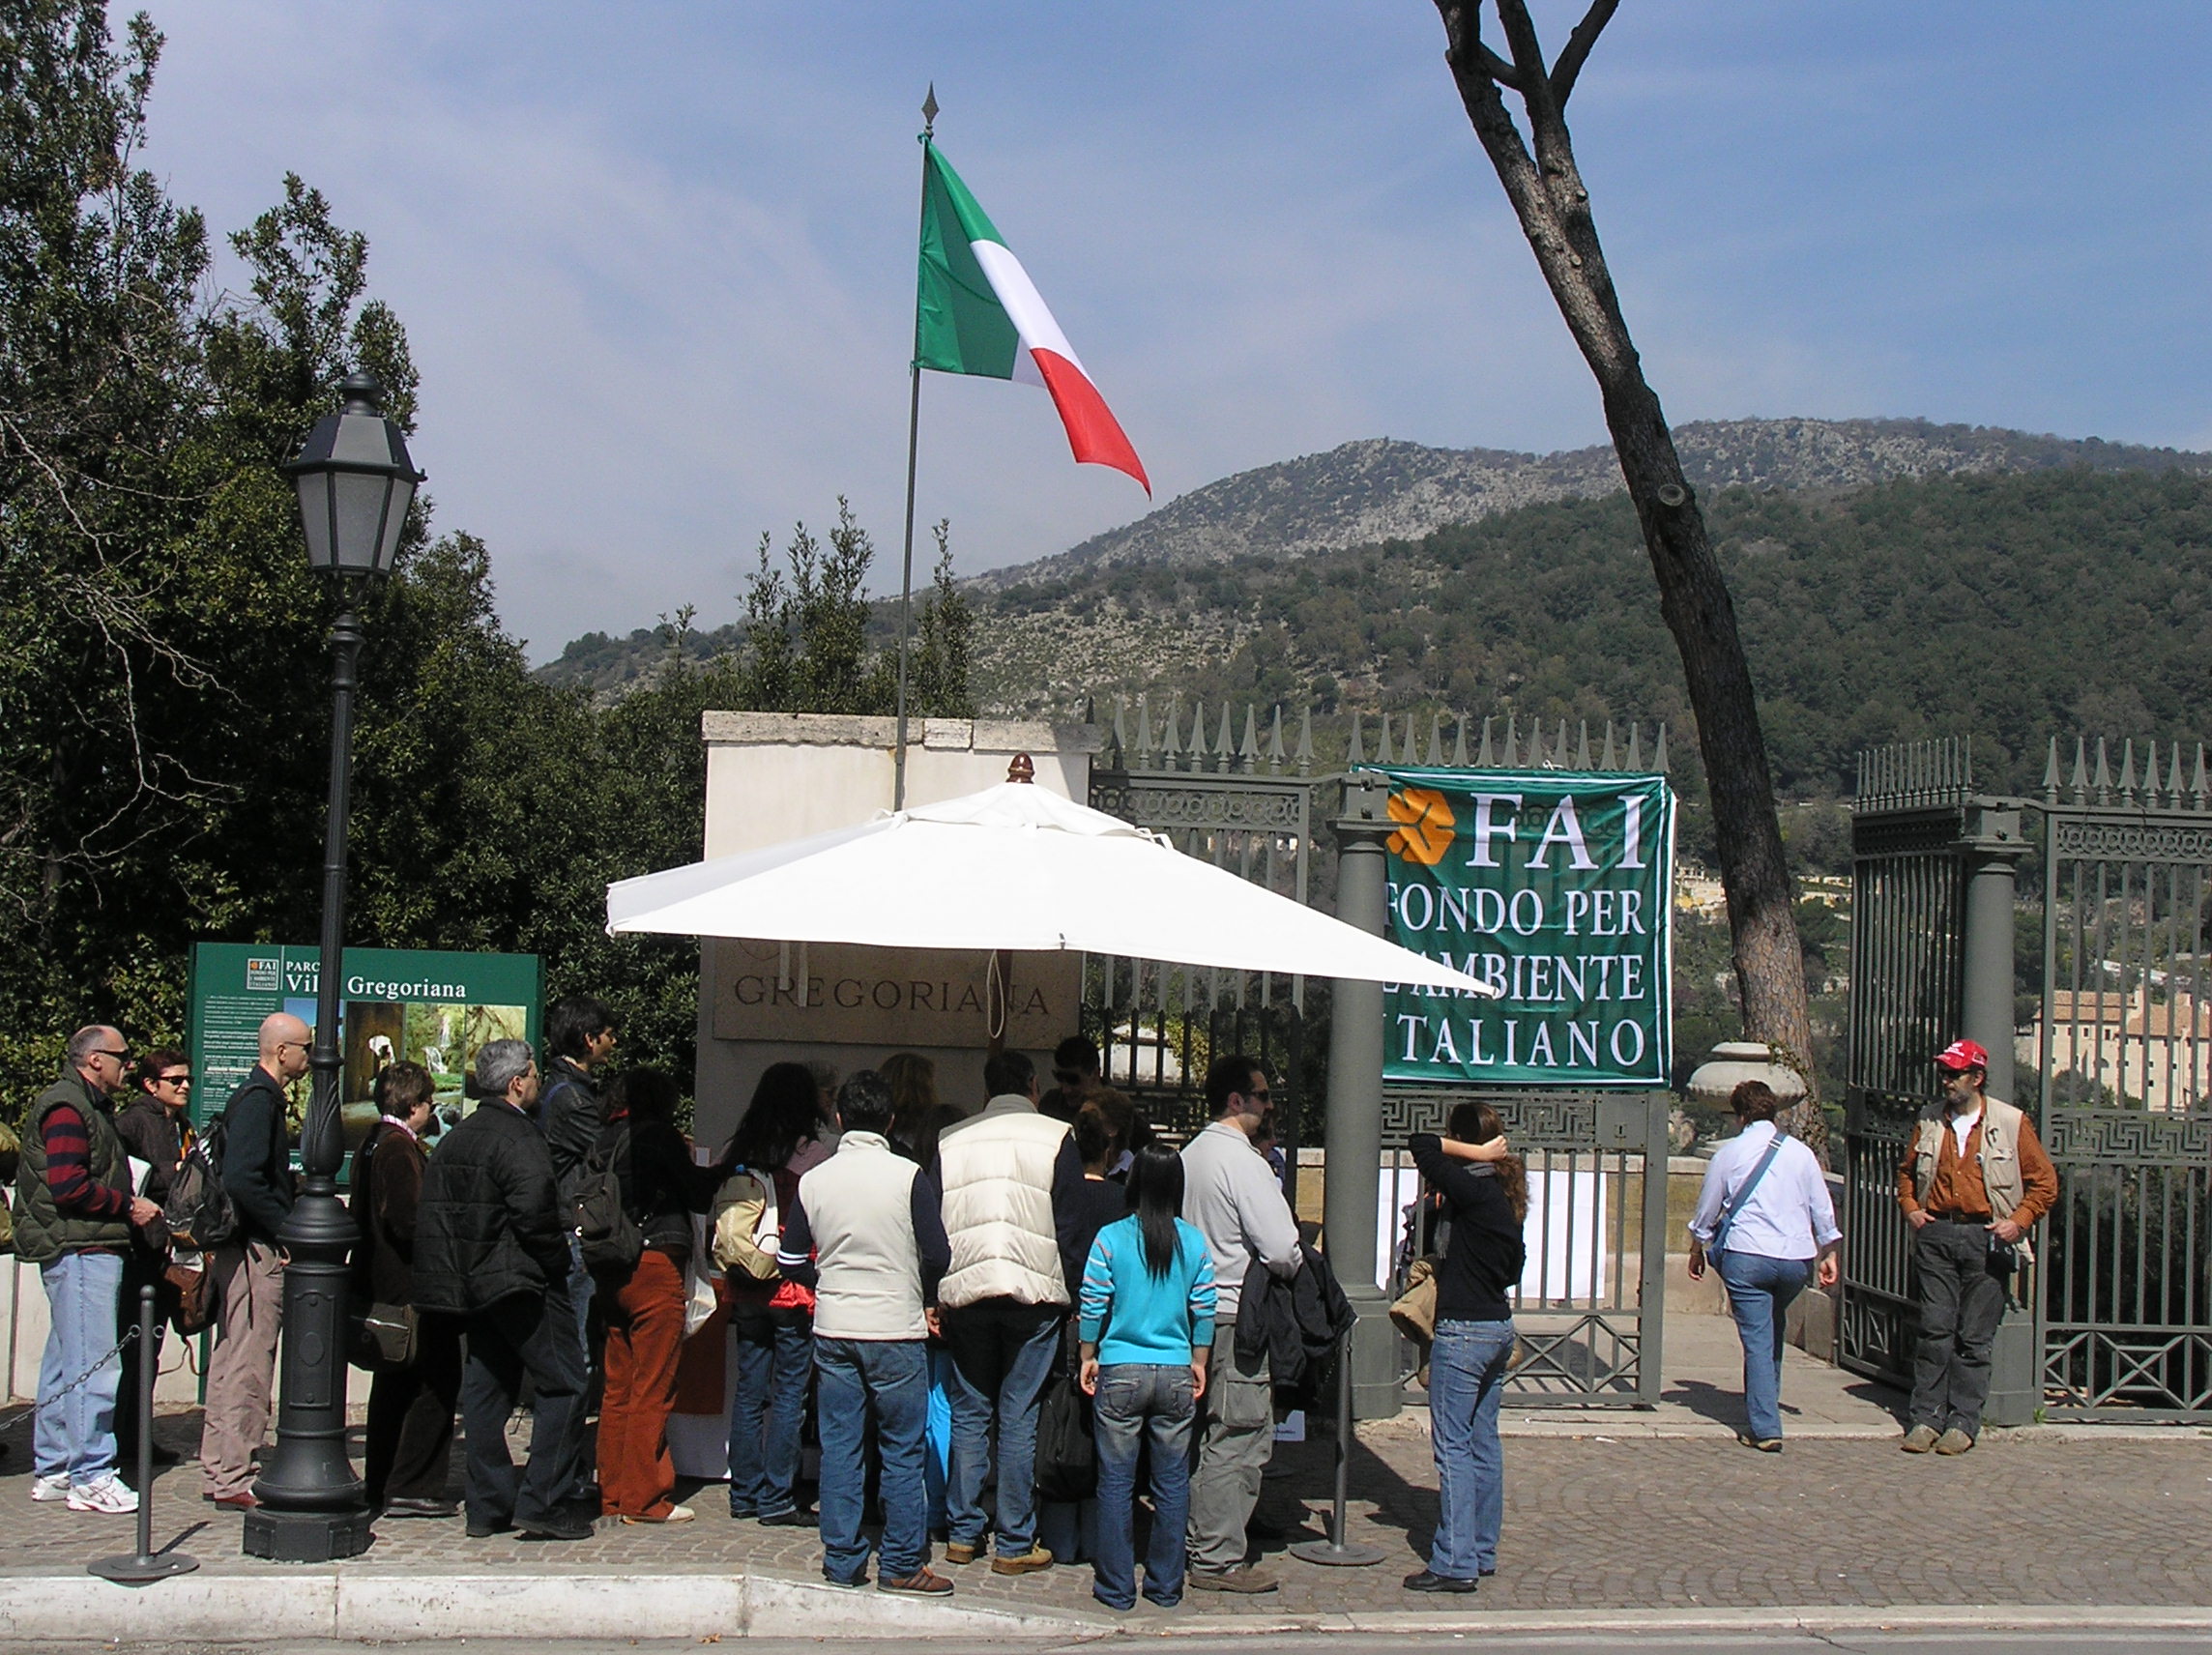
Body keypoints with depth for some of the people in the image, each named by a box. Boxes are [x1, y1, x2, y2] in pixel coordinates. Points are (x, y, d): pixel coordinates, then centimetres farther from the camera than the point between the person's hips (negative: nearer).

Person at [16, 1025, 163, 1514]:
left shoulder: (88, 1107, 22)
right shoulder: (66, 1108, -12)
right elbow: (68, 1185, -21)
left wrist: (131, 1207, 11)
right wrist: (128, 1207, -13)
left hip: (89, 1249, 11)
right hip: (78, 1251, -11)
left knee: (65, 1363, 14)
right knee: (93, 1365, -10)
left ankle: (52, 1469, 21)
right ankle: (89, 1477, -8)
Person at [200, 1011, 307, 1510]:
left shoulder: (258, 1095, 16)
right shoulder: (258, 1099, -15)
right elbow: (242, 1179, -25)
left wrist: (286, 1222, 14)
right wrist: (285, 1229, -17)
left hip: (245, 1248, 11)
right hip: (257, 1249, -11)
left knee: (232, 1361, 15)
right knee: (248, 1365, -6)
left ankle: (218, 1469, 22)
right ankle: (233, 1479, -3)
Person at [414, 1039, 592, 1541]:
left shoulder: (454, 1139, 13)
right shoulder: (517, 1136, -15)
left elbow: (431, 1214, 14)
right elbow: (533, 1208, -27)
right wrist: (557, 1260, -13)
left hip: (471, 1283, 9)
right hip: (520, 1282, -9)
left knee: (485, 1388, 11)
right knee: (562, 1385, -3)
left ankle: (487, 1506, 13)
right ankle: (544, 1503, -7)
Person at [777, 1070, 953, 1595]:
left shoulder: (813, 1181, 2)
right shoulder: (908, 1176, -8)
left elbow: (791, 1261, 6)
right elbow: (937, 1255, -10)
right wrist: (927, 1300, 9)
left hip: (832, 1330, 3)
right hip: (895, 1330, -3)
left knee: (839, 1446, 9)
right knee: (902, 1450, 4)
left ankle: (842, 1561, 13)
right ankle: (901, 1564, 6)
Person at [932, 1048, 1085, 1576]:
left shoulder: (950, 1142, 8)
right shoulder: (1056, 1138, 1)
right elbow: (1070, 1226, -2)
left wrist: (932, 1301, 9)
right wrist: (1070, 1297, 3)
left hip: (964, 1294, 3)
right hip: (1033, 1294, -3)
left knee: (968, 1413, 12)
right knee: (1019, 1418, 1)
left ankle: (963, 1533, 16)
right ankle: (1015, 1544, 4)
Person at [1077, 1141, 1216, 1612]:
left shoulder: (1110, 1238, -6)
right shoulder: (1195, 1243, -1)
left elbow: (1093, 1308, -3)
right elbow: (1204, 1313, 3)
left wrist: (1088, 1358, 9)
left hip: (1120, 1373, -2)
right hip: (1176, 1374, 2)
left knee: (1116, 1481, 6)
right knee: (1172, 1482, 10)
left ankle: (1117, 1587, 10)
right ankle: (1166, 1586, 16)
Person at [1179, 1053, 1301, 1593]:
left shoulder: (1189, 1156, 12)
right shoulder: (1242, 1161, -15)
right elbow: (1282, 1251, -19)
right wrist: (1295, 1266, 4)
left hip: (1196, 1311, 9)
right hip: (1235, 1315, -9)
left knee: (1207, 1435, 16)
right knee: (1239, 1437, -4)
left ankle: (1201, 1542, 22)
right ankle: (1218, 1559, -2)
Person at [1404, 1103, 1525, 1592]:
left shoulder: (1473, 1189, -17)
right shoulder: (1504, 1193, 8)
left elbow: (1420, 1144, -22)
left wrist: (1475, 1153, -13)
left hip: (1463, 1331, -9)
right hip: (1499, 1326, 9)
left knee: (1453, 1446, -5)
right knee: (1484, 1442, 14)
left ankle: (1455, 1563, -5)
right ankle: (1482, 1551, 20)